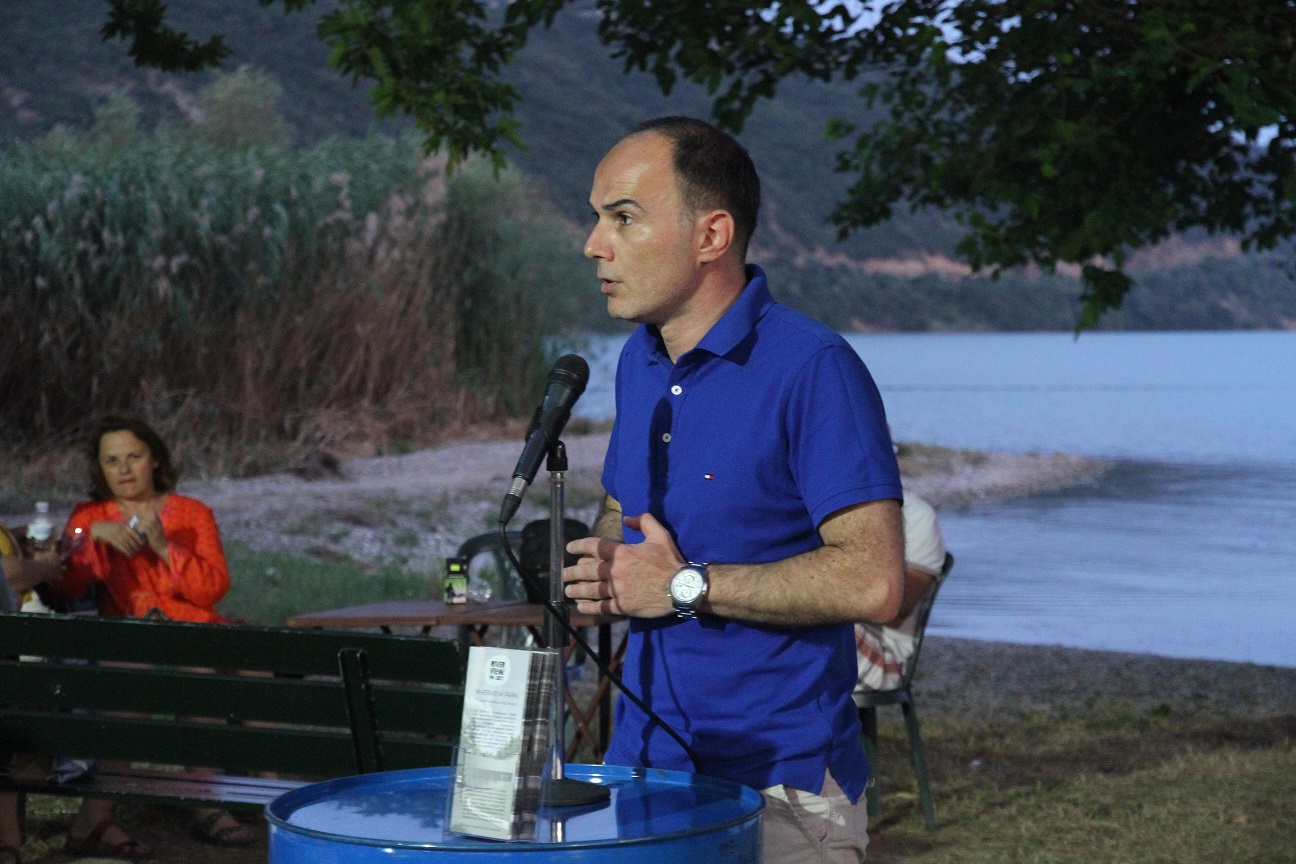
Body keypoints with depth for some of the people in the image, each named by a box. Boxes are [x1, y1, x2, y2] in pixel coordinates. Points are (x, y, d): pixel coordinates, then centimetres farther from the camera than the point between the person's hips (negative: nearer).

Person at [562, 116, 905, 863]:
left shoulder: (813, 369, -14)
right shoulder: (639, 364, 10)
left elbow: (874, 580, -21)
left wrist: (687, 585, -16)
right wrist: (604, 567, 1)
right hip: (642, 763, 7)